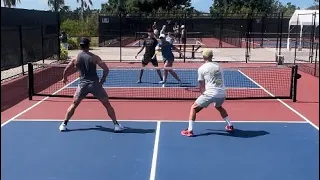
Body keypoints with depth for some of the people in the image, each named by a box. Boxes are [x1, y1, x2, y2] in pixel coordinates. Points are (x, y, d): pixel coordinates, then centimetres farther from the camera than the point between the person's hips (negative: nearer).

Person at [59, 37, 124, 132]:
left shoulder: (76, 58, 5)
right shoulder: (94, 57, -3)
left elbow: (65, 70, 13)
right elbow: (106, 69, -9)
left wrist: (64, 78, 33)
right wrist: (102, 80, 5)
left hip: (82, 84, 3)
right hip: (95, 84, -2)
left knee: (74, 105, 19)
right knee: (107, 105, 6)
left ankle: (64, 124, 19)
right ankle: (116, 124, 4)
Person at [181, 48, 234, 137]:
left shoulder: (201, 68, 1)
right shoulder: (217, 66, 15)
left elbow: (202, 86, 4)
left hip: (210, 93, -5)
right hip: (222, 93, 5)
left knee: (193, 108, 10)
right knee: (218, 107, 37)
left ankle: (190, 130, 2)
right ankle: (229, 125, 38)